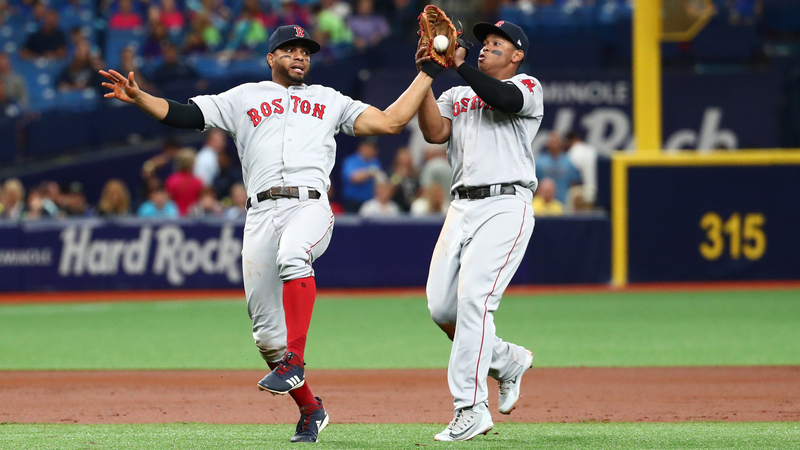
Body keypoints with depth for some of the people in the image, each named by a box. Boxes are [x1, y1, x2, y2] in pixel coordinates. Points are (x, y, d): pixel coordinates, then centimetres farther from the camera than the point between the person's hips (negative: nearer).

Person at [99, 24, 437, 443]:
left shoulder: (330, 101, 24)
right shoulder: (243, 98, 22)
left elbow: (390, 121, 18)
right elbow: (184, 115, 13)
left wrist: (428, 73, 15)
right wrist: (138, 98, -3)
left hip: (310, 205, -2)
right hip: (261, 213, 2)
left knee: (293, 252, -39)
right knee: (266, 330, -2)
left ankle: (294, 361, -38)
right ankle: (310, 409, 15)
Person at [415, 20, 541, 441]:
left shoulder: (526, 87, 8)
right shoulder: (456, 96, 23)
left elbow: (503, 99, -17)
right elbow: (435, 132, 2)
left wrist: (457, 63, -17)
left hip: (506, 205, -6)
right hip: (462, 206, 6)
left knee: (473, 295, -19)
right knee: (441, 306, -2)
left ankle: (471, 409, -20)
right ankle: (508, 360, 23)